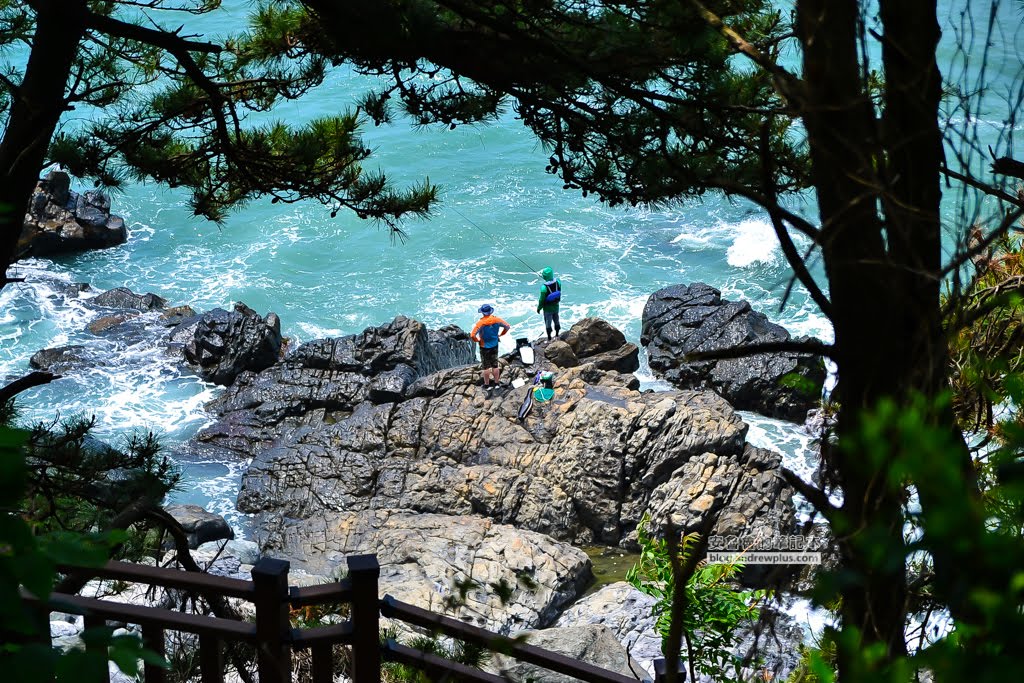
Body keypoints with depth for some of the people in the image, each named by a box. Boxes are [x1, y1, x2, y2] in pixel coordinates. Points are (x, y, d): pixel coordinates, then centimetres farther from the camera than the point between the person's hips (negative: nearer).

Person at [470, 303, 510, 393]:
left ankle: (487, 385, 19)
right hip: (495, 346, 4)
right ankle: (496, 383, 25)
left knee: (486, 367, 9)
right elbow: (507, 327, -1)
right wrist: (500, 334, 8)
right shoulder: (496, 320, -12)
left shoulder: (480, 323, -24)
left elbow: (472, 335, -29)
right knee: (495, 365, 16)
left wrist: (477, 340, -10)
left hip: (484, 347, -4)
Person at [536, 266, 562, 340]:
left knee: (548, 322, 13)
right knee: (556, 321, 23)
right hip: (556, 306, 4)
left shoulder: (544, 287, -30)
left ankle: (549, 338, 24)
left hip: (548, 308, -4)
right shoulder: (557, 282, -19)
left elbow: (542, 299, -18)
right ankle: (557, 335, 39)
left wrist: (539, 308, -4)